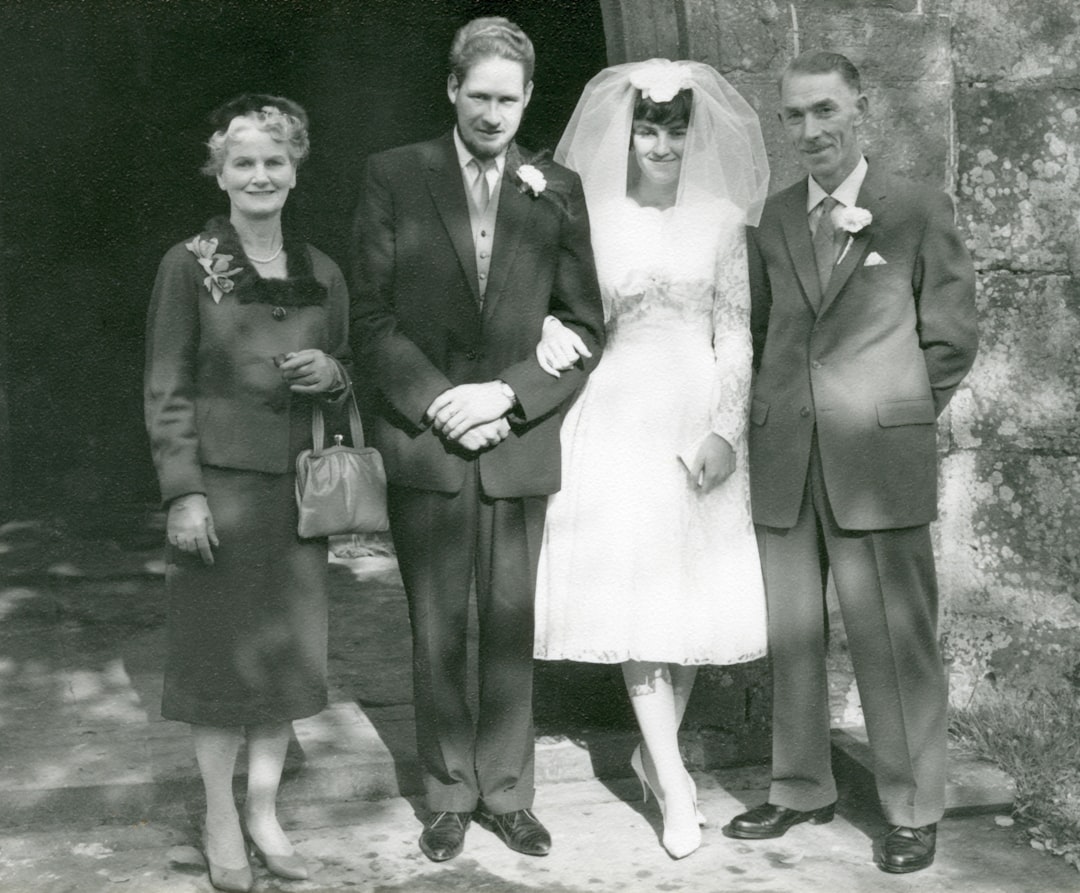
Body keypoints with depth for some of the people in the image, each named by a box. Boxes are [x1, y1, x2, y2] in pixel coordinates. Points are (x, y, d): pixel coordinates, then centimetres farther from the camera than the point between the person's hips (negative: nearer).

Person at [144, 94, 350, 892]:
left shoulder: (323, 274, 8)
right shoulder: (190, 265, -3)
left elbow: (345, 377, 18)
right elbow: (167, 389, -5)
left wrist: (330, 372, -6)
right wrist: (183, 492, -12)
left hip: (298, 485, 4)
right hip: (219, 481, -4)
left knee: (287, 650, 9)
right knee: (220, 651, 3)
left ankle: (266, 810, 24)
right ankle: (221, 821, 19)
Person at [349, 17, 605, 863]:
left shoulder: (558, 188, 6)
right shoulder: (395, 175, 3)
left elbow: (585, 324, 4)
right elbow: (371, 313, -1)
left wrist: (509, 394, -9)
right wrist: (435, 400, -12)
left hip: (520, 442, 1)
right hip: (423, 441, -1)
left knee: (510, 628, 7)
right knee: (437, 631, 7)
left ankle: (507, 793, 21)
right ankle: (448, 795, 21)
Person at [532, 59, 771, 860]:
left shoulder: (722, 219, 4)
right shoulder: (591, 216, 2)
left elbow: (736, 336, 2)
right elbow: (570, 317, 6)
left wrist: (725, 430, -8)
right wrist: (554, 335, -18)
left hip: (701, 418, 2)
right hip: (617, 417, -1)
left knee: (697, 590, 5)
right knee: (632, 587, -4)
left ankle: (656, 750, 24)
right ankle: (673, 779, 3)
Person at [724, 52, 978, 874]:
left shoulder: (922, 212, 0)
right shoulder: (774, 219, 11)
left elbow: (952, 338, 2)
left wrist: (893, 414, 4)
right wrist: (782, 410, 7)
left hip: (879, 464, -4)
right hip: (784, 462, 4)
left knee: (895, 642, 0)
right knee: (791, 636, 11)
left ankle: (914, 811, 15)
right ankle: (801, 788, 26)